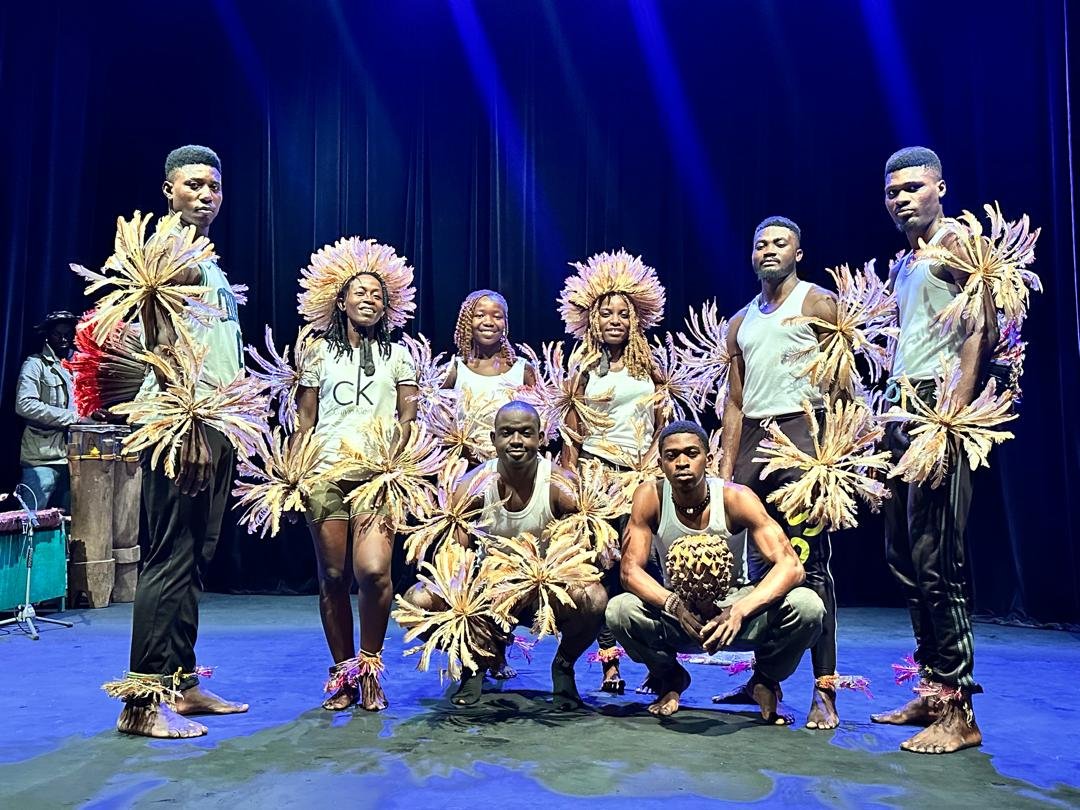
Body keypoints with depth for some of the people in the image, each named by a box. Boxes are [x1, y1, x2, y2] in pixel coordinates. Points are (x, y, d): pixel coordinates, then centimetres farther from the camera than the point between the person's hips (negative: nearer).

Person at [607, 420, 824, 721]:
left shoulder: (735, 498, -19)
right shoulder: (650, 496, -17)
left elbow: (790, 565, -26)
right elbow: (630, 570, -19)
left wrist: (739, 611, -42)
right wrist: (676, 607, -38)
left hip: (734, 609, 0)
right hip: (676, 617, 1)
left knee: (807, 606, -28)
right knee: (619, 610, -30)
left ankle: (766, 680, 6)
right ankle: (669, 677, 5)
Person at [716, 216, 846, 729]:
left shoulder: (818, 303, 3)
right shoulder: (741, 323, 20)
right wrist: (725, 470, 9)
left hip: (800, 433, -6)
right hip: (751, 441, 6)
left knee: (810, 562, -8)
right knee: (758, 562, 8)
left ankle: (824, 690, -3)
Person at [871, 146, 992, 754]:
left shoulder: (957, 242, -3)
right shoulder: (902, 267, 23)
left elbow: (981, 330, -14)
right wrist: (891, 423, 17)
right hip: (903, 409, 9)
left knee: (935, 556, -11)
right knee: (903, 554, 9)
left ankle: (958, 711, -4)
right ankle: (931, 691, 19)